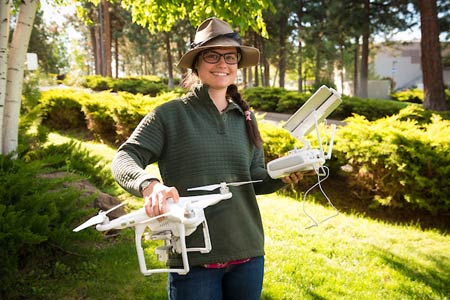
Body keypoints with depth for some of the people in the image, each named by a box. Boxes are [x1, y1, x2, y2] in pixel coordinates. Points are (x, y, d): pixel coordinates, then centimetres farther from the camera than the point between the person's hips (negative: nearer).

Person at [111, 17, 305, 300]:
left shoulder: (246, 118, 10)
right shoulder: (170, 115, -5)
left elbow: (255, 179, 14)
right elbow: (124, 159, -12)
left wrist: (282, 176, -7)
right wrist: (150, 184, -33)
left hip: (249, 255, 5)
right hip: (193, 258, -4)